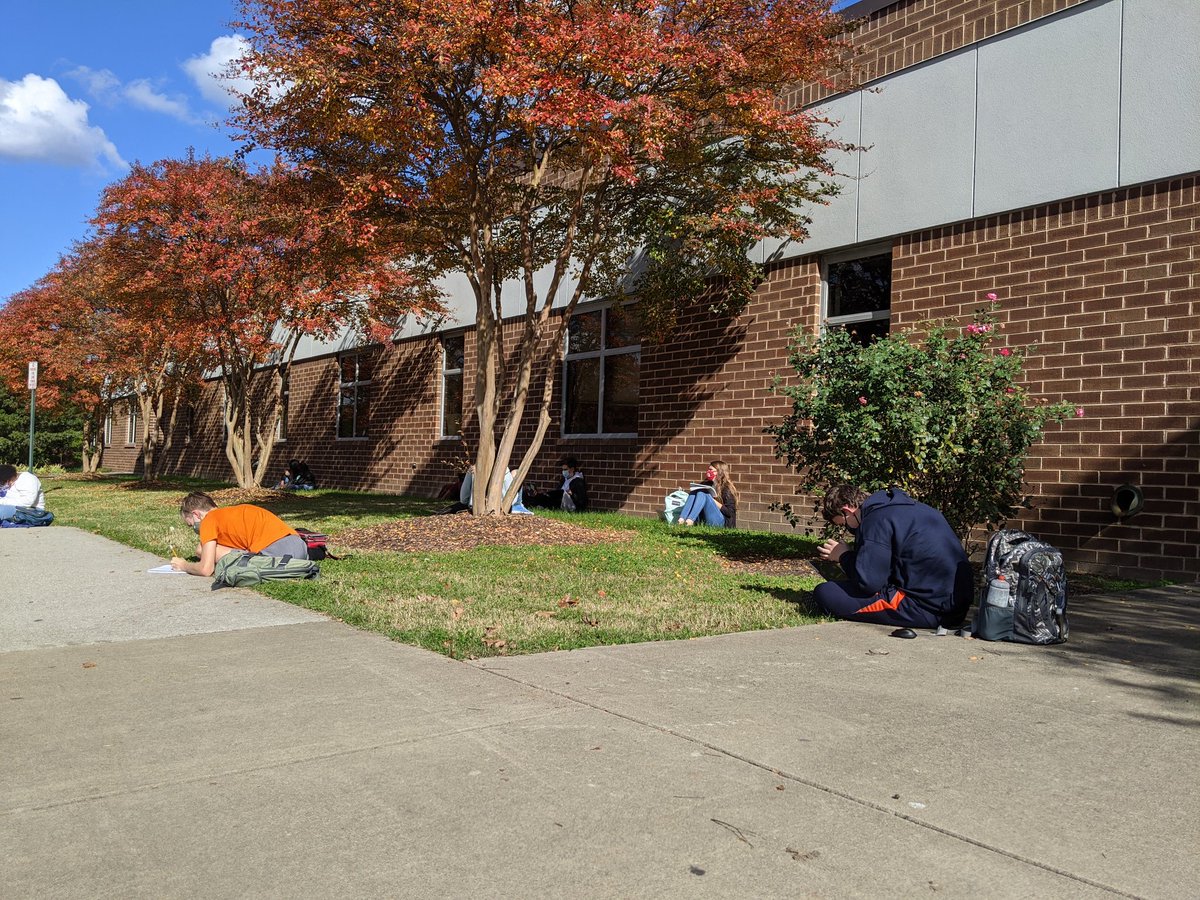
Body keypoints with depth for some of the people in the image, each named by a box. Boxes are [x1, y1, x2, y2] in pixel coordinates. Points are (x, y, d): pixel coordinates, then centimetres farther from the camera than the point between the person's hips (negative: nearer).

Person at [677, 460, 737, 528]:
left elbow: (730, 512, -8)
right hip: (702, 522, 6)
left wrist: (713, 501, -13)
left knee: (702, 494, -22)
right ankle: (681, 520, -33)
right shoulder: (706, 484, 18)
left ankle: (689, 521, -46)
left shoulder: (727, 489, 0)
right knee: (693, 492, -10)